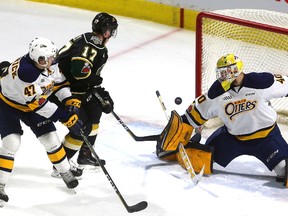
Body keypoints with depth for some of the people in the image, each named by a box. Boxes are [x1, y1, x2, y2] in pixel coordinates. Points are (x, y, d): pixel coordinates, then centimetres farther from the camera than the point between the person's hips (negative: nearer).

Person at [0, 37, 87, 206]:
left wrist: (69, 100, -14)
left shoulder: (49, 63, -18)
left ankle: (65, 171, 26)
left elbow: (59, 81, 2)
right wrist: (64, 117, -34)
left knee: (50, 137, 5)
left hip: (34, 102, 6)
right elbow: (38, 103, -36)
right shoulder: (25, 71, -40)